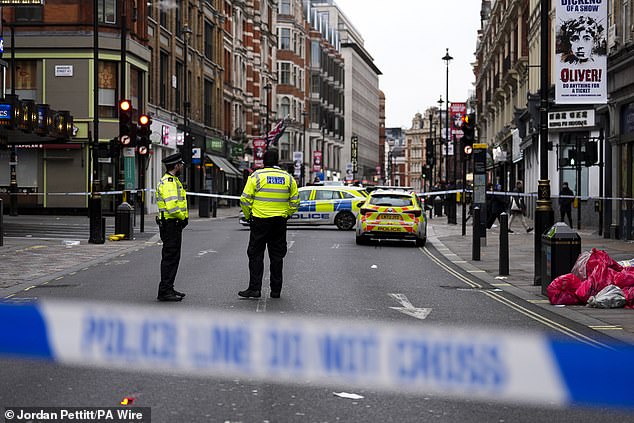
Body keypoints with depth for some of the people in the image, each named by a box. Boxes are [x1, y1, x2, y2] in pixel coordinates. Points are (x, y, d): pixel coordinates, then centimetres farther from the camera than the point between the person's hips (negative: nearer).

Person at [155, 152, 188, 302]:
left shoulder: (172, 181, 18)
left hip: (174, 224, 11)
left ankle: (169, 289, 22)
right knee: (170, 257, -8)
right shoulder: (169, 182, -17)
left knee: (173, 257, 15)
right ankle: (164, 291, -6)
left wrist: (183, 217, 11)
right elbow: (172, 206, -27)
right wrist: (182, 217, -12)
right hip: (171, 224, -11)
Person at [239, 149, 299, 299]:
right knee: (277, 256, 9)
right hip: (280, 222, 3)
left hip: (260, 221, -3)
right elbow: (295, 202, 8)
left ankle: (255, 288, -3)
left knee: (256, 255, 3)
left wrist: (248, 215, 7)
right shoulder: (288, 178, 6)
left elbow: (245, 199, -7)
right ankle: (276, 290, 11)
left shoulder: (256, 176, -4)